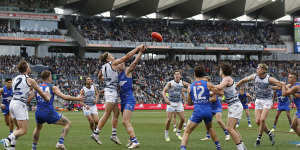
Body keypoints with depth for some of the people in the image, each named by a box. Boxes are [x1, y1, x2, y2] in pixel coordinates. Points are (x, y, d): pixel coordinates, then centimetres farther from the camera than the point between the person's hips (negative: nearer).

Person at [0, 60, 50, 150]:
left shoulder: (15, 79, 12)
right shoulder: (30, 80, -5)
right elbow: (41, 92, 5)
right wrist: (47, 99, 24)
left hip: (12, 103, 7)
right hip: (20, 105, -7)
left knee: (19, 128, 19)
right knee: (24, 131, -4)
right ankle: (7, 140, -26)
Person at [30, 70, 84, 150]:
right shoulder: (53, 87, 0)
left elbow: (28, 99, 11)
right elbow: (64, 97, -7)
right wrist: (77, 98, 3)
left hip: (38, 113, 5)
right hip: (49, 113, -5)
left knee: (38, 128, 35)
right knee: (68, 123, 10)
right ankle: (60, 142, -4)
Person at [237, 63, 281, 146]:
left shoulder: (269, 79, -16)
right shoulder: (255, 76, -3)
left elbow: (280, 84, -23)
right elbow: (243, 80, 10)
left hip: (267, 100, -5)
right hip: (258, 100, 5)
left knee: (262, 119, -16)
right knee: (257, 121, -3)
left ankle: (259, 138, 1)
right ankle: (269, 133, 20)